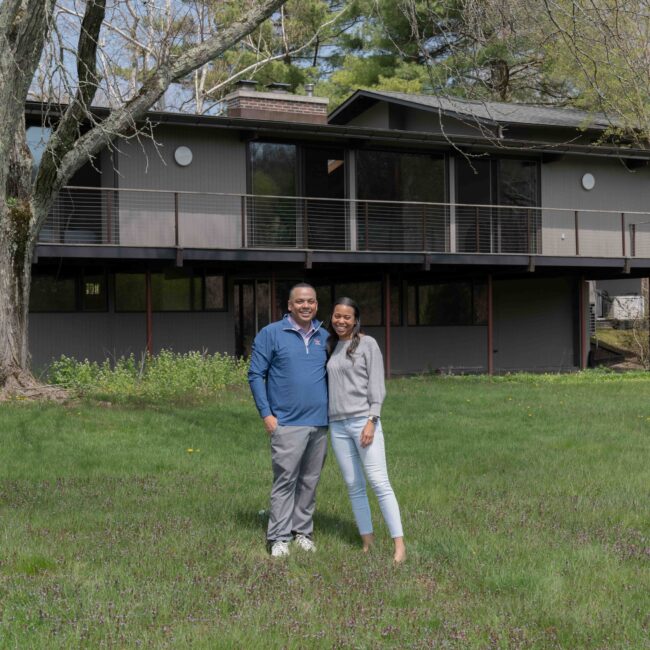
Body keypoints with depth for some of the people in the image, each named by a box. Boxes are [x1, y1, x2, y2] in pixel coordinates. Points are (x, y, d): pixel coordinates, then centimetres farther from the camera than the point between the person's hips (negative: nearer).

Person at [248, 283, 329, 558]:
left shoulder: (324, 337, 10)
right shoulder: (271, 334, -2)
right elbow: (256, 375, -2)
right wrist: (266, 414, -8)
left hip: (320, 422, 4)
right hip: (287, 423, -4)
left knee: (310, 481, 10)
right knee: (285, 480, -5)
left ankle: (303, 531, 20)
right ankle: (279, 537, 1)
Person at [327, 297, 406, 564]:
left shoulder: (367, 344, 0)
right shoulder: (330, 347, 14)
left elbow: (376, 385, -4)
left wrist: (371, 421, -13)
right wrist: (323, 421, 12)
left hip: (363, 421, -5)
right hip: (337, 424, 5)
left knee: (379, 482, -10)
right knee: (353, 486, 5)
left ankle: (399, 543, -9)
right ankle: (367, 540, 11)